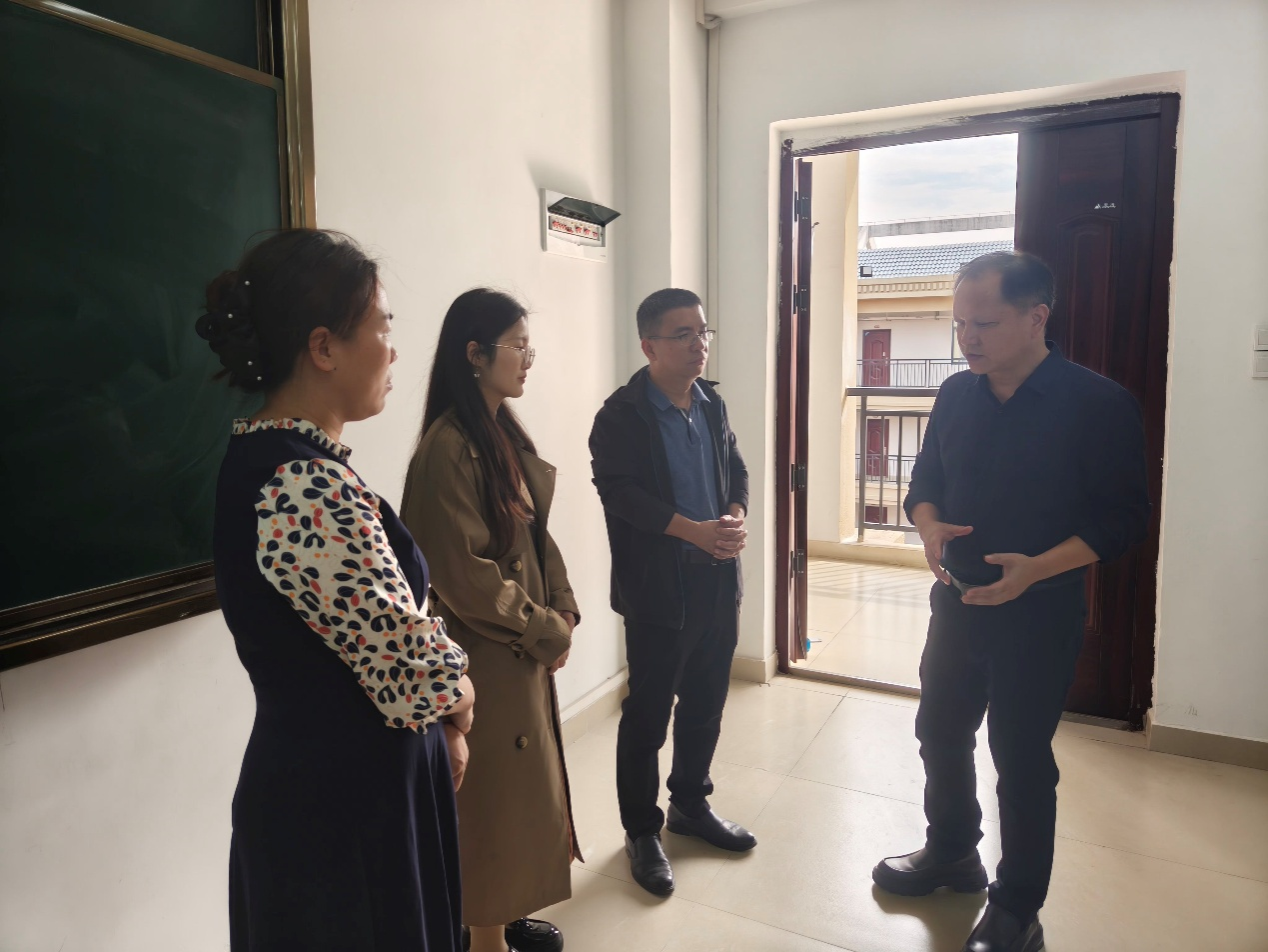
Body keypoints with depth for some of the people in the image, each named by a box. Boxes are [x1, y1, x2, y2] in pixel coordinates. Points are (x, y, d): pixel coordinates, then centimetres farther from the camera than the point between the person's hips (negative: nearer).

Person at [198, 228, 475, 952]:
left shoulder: (269, 458, 4)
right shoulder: (308, 487, -27)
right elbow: (420, 679, -26)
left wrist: (445, 727, 1)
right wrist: (461, 704, -4)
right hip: (344, 810, -9)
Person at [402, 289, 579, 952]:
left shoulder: (505, 431, 6)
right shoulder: (448, 449, -22)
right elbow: (464, 574, -23)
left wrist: (562, 609, 0)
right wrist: (545, 631, -13)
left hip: (526, 648, 9)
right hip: (486, 654, -9)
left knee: (524, 783, 20)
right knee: (494, 791, 8)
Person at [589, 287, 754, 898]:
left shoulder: (713, 405, 10)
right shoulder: (622, 415, -11)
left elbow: (736, 471, 13)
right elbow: (620, 491, -20)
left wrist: (736, 517, -8)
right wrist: (695, 531, -26)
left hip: (717, 582, 6)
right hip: (657, 589, -6)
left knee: (705, 704, 18)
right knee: (647, 715, 7)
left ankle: (691, 804, 39)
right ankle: (642, 832, 25)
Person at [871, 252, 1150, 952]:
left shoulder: (1098, 404, -13)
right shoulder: (956, 395, 2)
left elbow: (1122, 519, -12)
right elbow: (925, 482, 11)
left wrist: (1035, 568, -25)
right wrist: (930, 527, -11)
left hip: (1039, 613, -5)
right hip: (957, 600, 5)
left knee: (1022, 760, 7)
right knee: (940, 733, 16)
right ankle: (950, 853, 41)